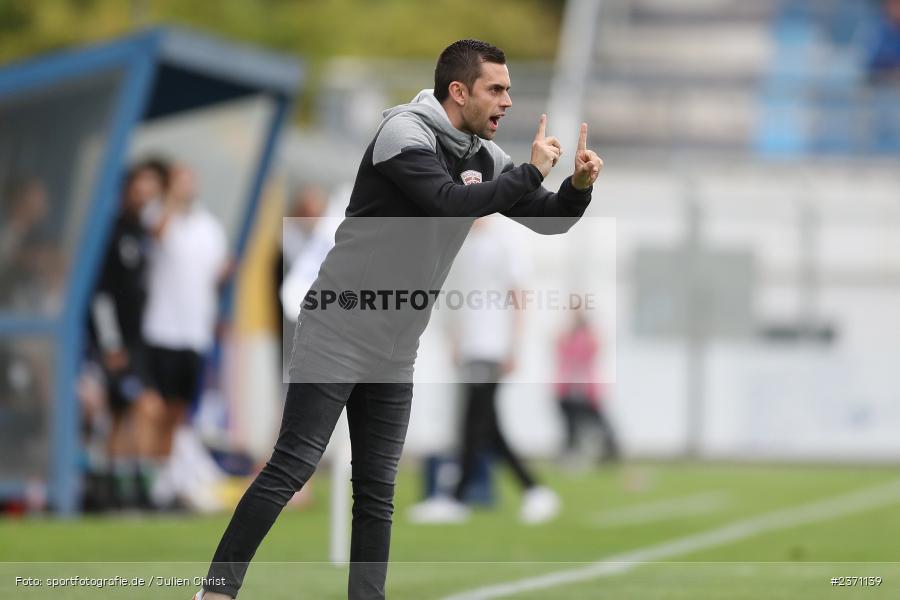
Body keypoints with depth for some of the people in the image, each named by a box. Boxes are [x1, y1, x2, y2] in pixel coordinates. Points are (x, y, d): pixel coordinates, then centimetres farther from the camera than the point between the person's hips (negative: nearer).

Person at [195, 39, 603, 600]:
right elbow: (451, 204, -28)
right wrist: (531, 172, -20)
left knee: (378, 490, 5)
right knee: (293, 468, -9)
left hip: (395, 351, 7)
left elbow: (548, 219, 13)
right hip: (338, 335, -7)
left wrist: (579, 186, -8)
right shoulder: (405, 133, -14)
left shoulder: (485, 157, 7)